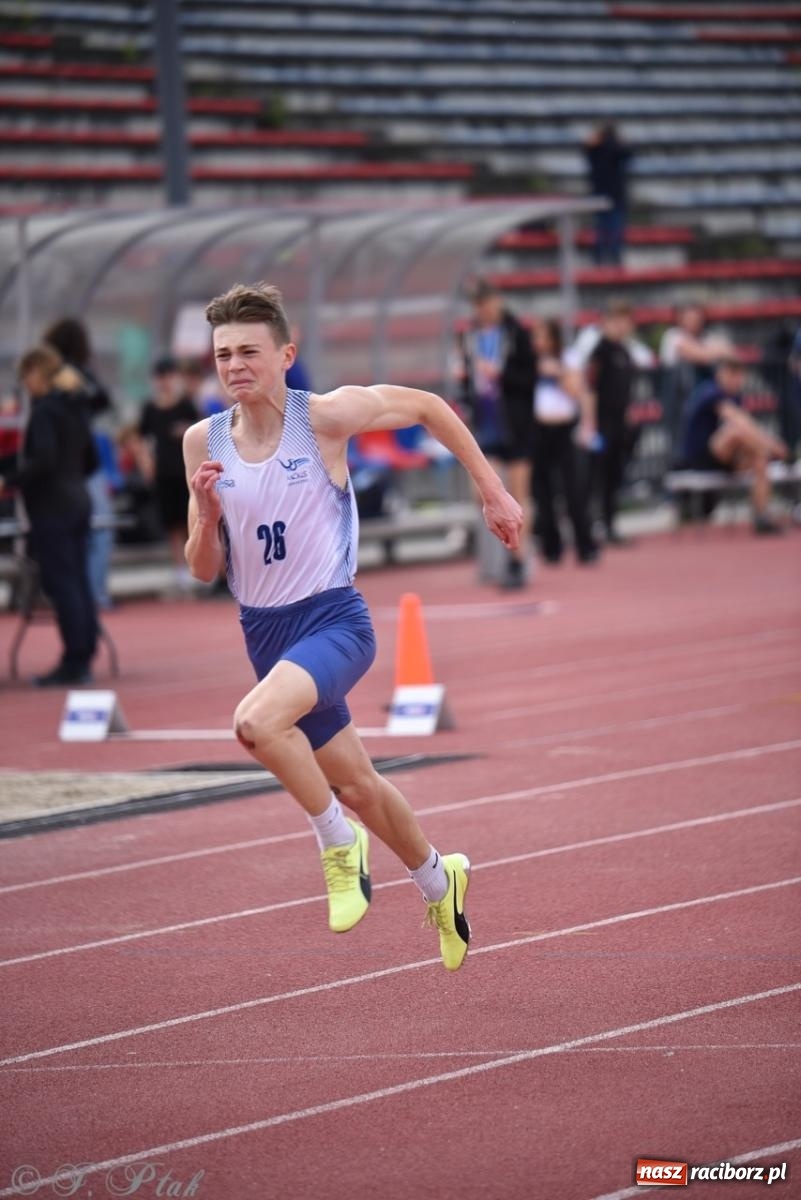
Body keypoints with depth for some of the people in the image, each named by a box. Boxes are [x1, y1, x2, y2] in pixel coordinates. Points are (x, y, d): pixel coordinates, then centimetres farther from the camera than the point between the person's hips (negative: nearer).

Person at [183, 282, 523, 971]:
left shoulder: (326, 417, -13)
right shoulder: (204, 443, -1)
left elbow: (427, 407, 3)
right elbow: (204, 570, 3)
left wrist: (492, 492, 4)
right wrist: (207, 511, -17)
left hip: (334, 620, -5)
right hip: (264, 631, 5)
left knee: (257, 722, -33)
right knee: (356, 787, 19)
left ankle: (339, 843, -9)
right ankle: (439, 881, 46)